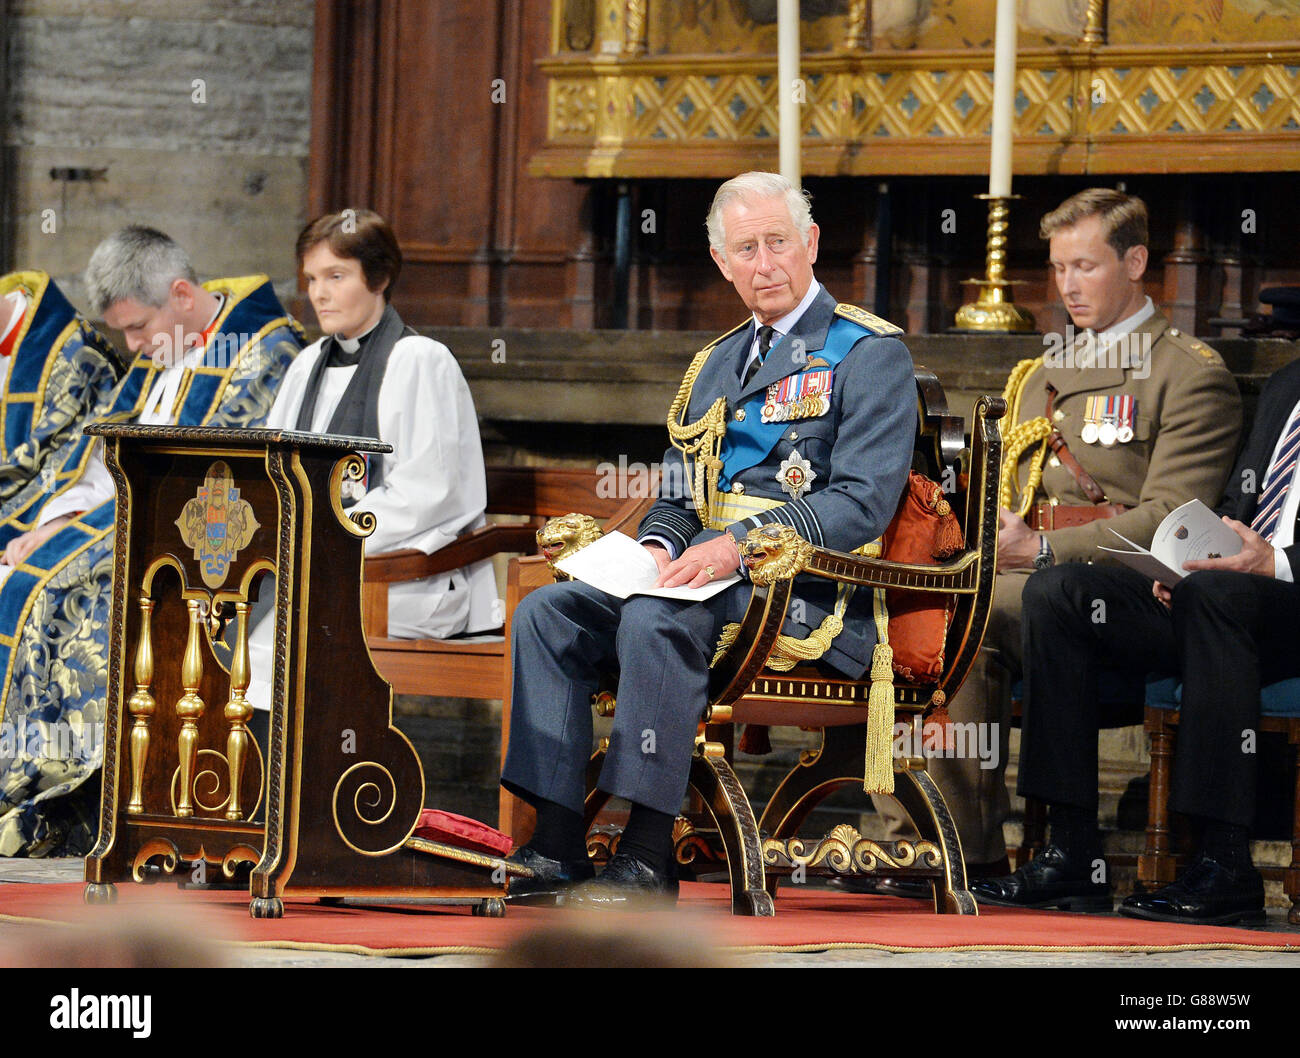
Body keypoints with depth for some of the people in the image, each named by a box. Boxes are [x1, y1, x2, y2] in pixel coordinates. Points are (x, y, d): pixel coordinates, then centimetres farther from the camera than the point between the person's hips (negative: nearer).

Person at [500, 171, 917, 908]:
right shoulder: (717, 364, 22)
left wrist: (739, 545, -22)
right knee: (546, 614, -12)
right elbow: (679, 497, 26)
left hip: (808, 597, -8)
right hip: (709, 576, 8)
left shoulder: (869, 355, -2)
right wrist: (658, 547, 1)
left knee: (654, 622, -34)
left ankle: (649, 859, -30)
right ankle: (557, 845, -19)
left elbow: (863, 504, -13)